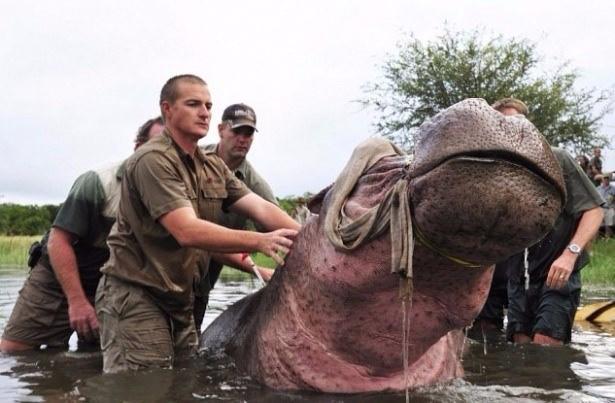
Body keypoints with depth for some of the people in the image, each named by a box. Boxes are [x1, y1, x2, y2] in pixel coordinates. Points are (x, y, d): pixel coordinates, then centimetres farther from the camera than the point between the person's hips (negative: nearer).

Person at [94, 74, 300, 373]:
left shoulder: (214, 167, 9)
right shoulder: (153, 159, -18)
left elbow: (261, 208, -2)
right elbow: (188, 232, -29)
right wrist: (260, 241, -38)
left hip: (181, 299, 8)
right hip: (136, 295, -8)